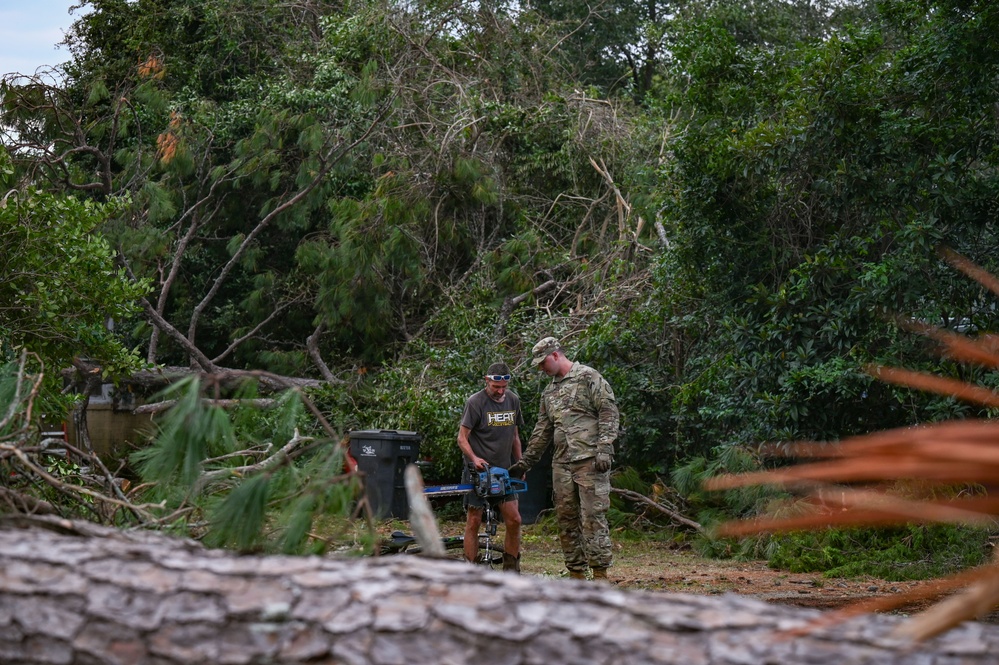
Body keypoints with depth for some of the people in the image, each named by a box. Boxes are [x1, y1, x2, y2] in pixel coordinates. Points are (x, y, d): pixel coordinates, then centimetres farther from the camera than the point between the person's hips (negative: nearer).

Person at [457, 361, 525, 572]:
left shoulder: (513, 400, 9)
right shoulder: (475, 402, -9)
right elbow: (462, 438, -9)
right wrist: (474, 458, -25)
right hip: (478, 471, -5)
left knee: (514, 519, -3)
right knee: (473, 522, -2)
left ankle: (512, 569, 9)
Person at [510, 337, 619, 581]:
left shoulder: (588, 377, -1)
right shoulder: (549, 392, 21)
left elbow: (609, 412, -8)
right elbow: (542, 432, 26)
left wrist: (604, 449, -17)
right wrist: (524, 463, 25)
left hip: (590, 460, -8)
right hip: (561, 465, 8)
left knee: (593, 517, -10)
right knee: (566, 519, 6)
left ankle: (600, 574, -8)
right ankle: (576, 574, 11)